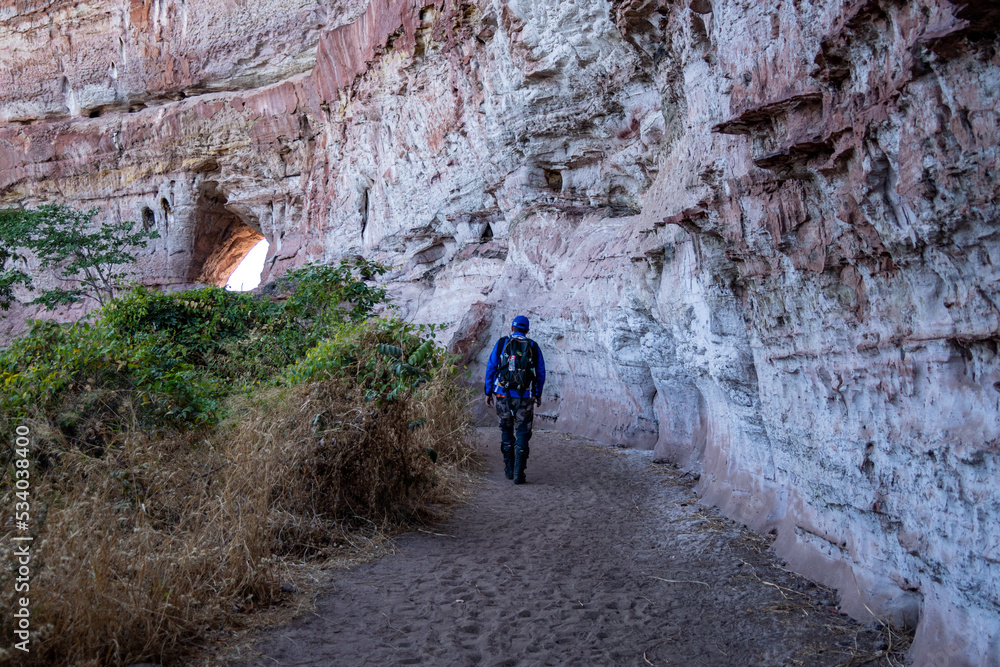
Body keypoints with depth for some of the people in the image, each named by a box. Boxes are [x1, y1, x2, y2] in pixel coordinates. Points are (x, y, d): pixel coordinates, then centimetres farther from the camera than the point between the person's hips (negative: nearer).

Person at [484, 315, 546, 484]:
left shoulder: (501, 343, 3)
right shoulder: (533, 347, 5)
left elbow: (490, 368, 2)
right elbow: (541, 373, 8)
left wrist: (488, 392, 9)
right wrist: (538, 394, 19)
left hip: (503, 394, 1)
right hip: (525, 397, 0)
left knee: (506, 429, 17)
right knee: (522, 433, 4)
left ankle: (509, 469, 20)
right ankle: (519, 473, -3)